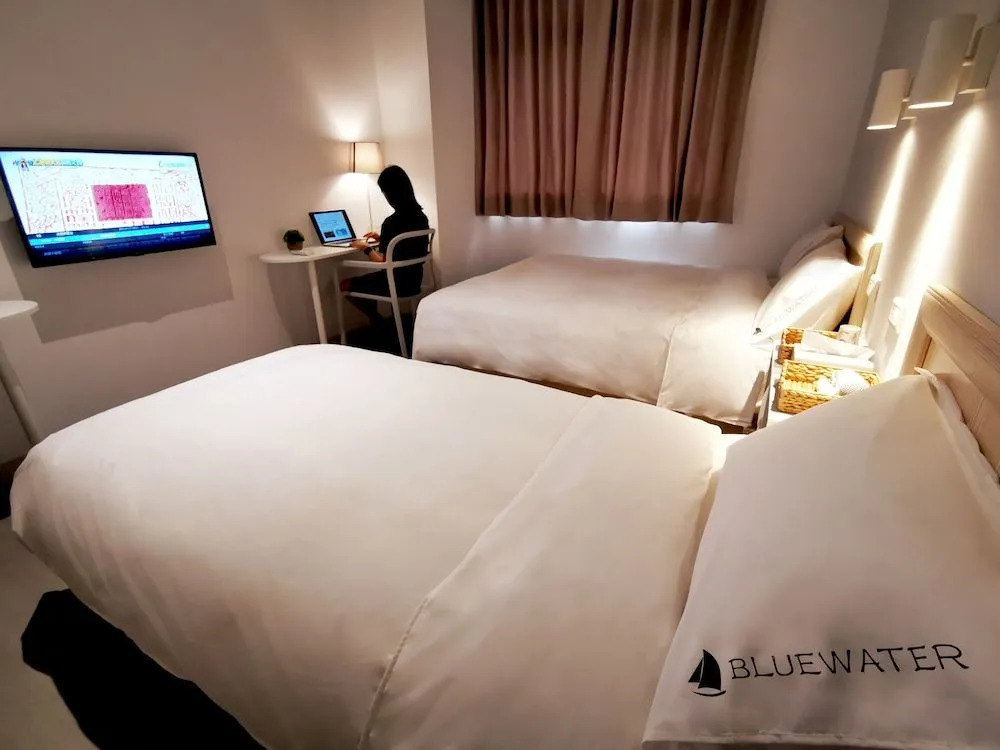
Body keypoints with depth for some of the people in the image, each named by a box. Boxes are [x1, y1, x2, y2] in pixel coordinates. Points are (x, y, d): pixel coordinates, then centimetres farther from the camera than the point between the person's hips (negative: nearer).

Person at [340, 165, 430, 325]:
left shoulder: (391, 222, -24)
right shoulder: (420, 216, 0)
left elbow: (383, 263, -21)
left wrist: (366, 248, -5)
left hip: (398, 283, -8)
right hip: (414, 280, 8)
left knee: (345, 284, 14)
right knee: (370, 278, 33)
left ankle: (378, 322, 22)